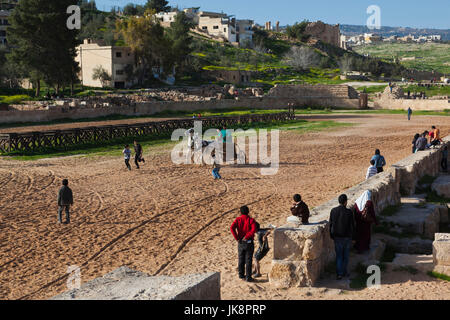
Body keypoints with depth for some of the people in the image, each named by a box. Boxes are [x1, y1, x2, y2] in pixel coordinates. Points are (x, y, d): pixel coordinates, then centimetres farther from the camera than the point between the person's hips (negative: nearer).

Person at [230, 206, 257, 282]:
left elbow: (232, 228, -17)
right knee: (248, 260, 3)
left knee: (241, 259, 17)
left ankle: (241, 275, 28)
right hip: (249, 242, -3)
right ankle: (248, 277, 6)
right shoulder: (251, 220, -8)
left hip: (240, 242, 3)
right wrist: (246, 237, -17)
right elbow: (254, 230, -25)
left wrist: (237, 238, -11)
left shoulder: (238, 220, -1)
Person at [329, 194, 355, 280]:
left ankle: (339, 273, 5)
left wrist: (332, 235, 10)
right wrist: (352, 235, 10)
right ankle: (344, 272, 21)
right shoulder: (349, 212, -15)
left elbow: (331, 224, -1)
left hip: (337, 237, 2)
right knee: (346, 255, 13)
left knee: (339, 255, 9)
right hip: (347, 237, -2)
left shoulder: (333, 211, -7)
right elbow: (352, 225, -7)